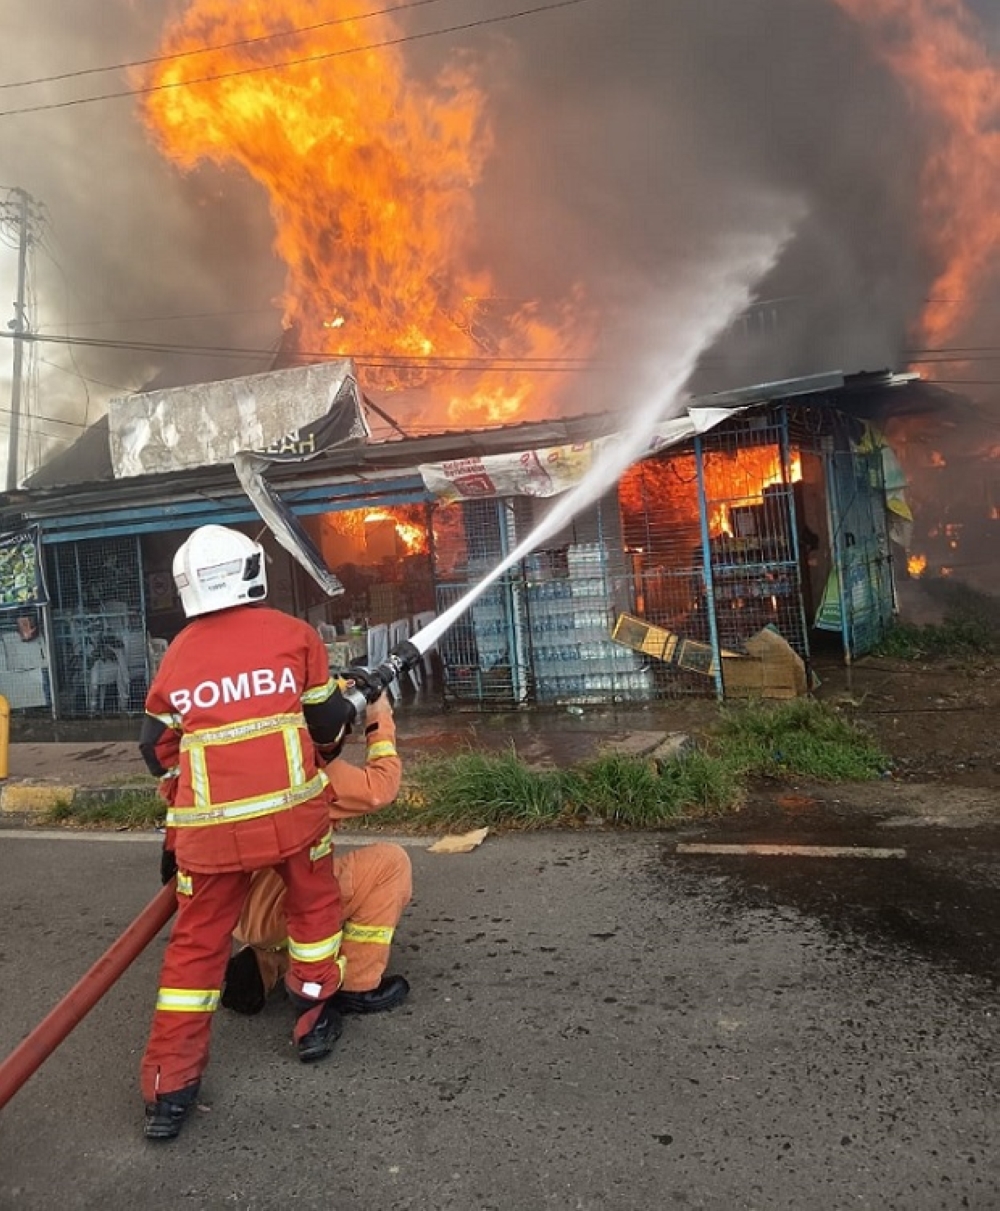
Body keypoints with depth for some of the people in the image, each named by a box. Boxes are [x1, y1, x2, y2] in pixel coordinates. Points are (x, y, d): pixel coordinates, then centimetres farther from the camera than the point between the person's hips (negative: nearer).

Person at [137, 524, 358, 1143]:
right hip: (293, 805, -1)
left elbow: (160, 749, 16)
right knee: (314, 904, 23)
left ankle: (170, 1083, 14)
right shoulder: (292, 633, 2)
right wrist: (349, 712, 30)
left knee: (198, 940, 13)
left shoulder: (176, 656, 9)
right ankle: (315, 1017, 32)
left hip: (210, 824, 2)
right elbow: (328, 723, 7)